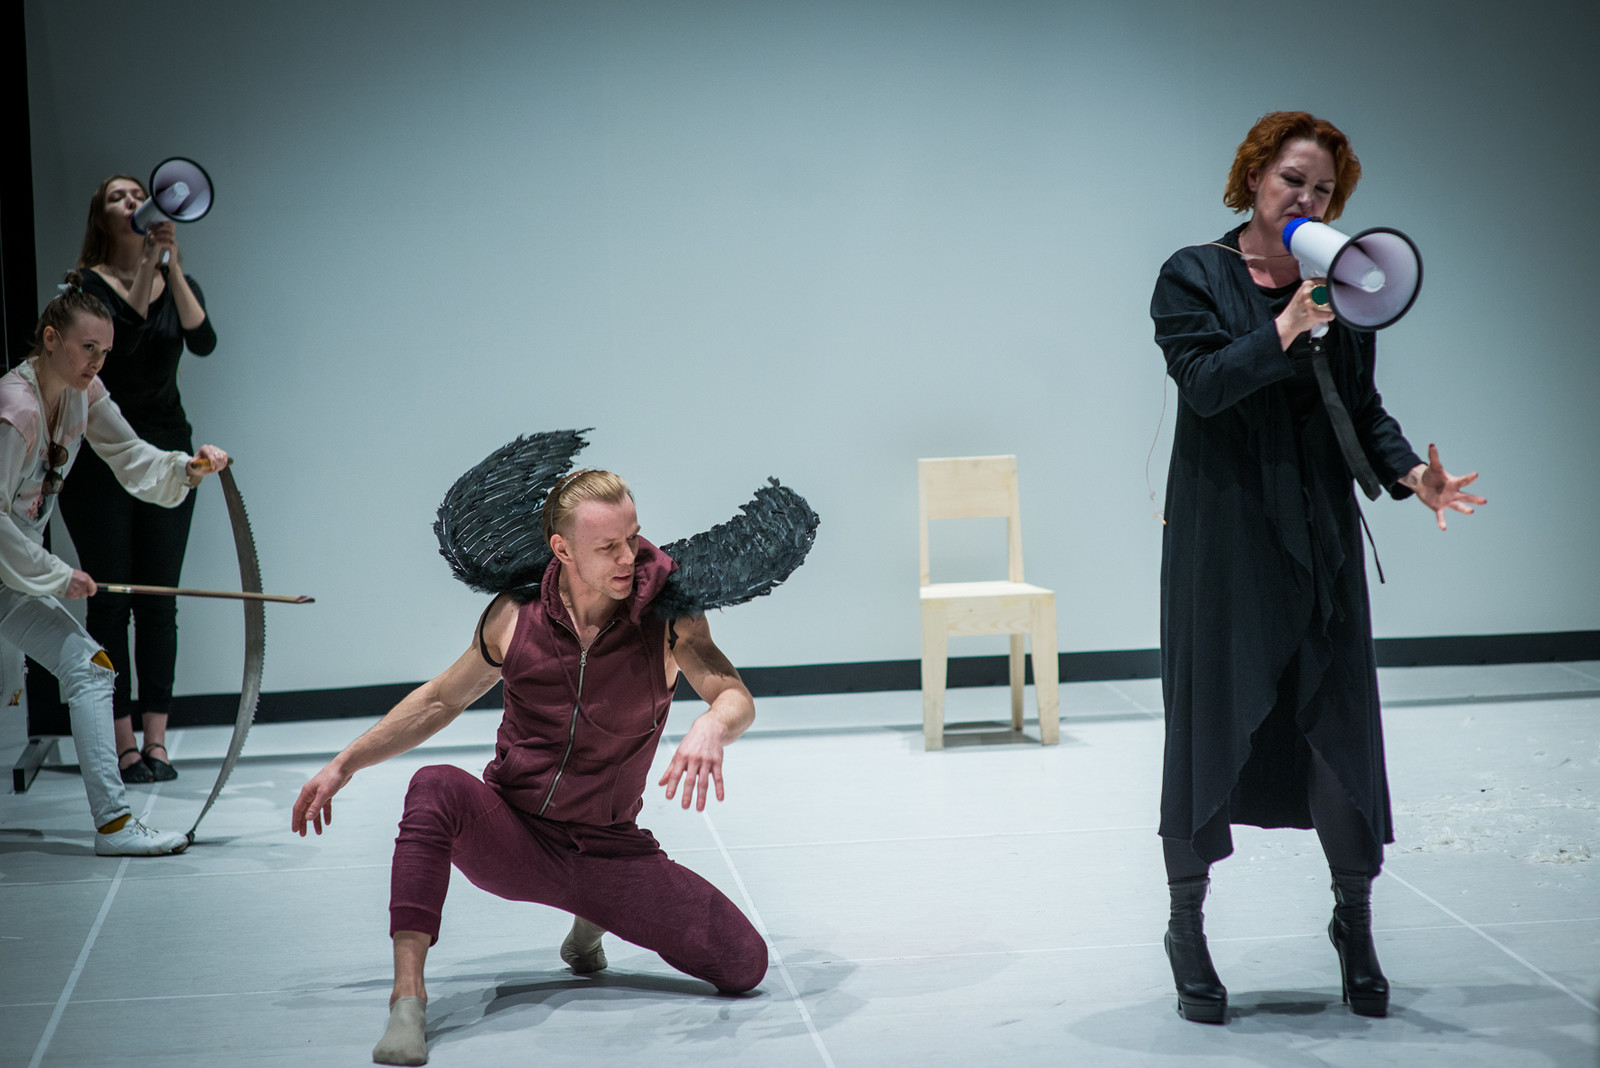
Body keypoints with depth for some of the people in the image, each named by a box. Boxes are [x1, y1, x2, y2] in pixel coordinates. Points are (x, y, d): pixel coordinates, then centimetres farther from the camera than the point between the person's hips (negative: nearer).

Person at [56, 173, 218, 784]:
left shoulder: (178, 284, 9)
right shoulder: (87, 284, -2)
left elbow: (203, 342, -11)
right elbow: (121, 334, -20)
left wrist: (174, 265, -19)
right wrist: (148, 264, -22)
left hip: (165, 452, 3)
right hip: (99, 454, -3)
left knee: (158, 601, 2)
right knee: (110, 601, -3)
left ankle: (156, 742, 5)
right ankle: (123, 745, 1)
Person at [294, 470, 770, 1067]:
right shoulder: (515, 616, -5)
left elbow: (736, 698, -15)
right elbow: (441, 700, 10)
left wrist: (712, 726, -40)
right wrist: (345, 764, 7)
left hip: (607, 850, 1)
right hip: (510, 836, -1)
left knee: (745, 964, -12)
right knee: (436, 789, -34)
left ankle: (594, 919, 18)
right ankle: (407, 997, -33)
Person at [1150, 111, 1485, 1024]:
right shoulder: (1194, 278, 0)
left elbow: (1363, 407, 10)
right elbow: (1203, 382, -14)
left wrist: (1408, 472, -6)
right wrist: (1287, 327, -24)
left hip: (1321, 538, 3)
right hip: (1224, 538, -3)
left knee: (1342, 720, 1)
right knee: (1215, 722, 2)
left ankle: (1356, 925, 15)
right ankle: (1188, 927, 16)